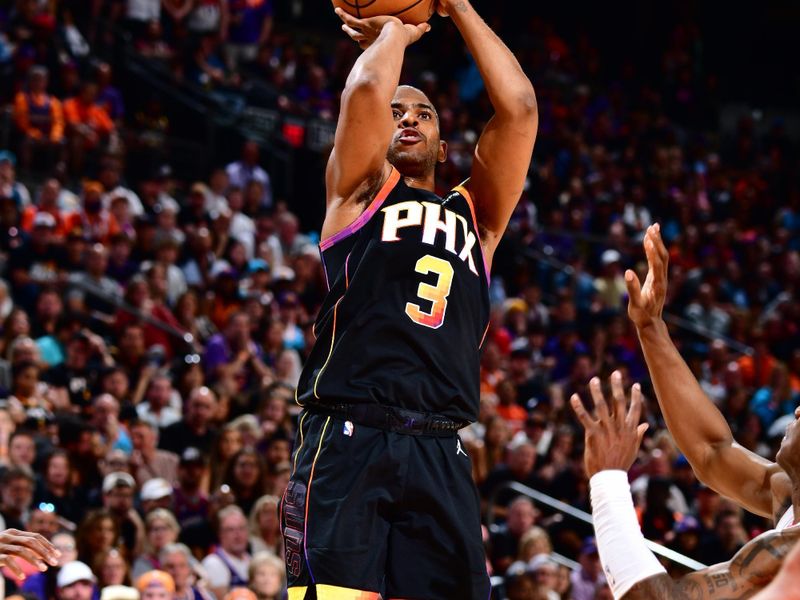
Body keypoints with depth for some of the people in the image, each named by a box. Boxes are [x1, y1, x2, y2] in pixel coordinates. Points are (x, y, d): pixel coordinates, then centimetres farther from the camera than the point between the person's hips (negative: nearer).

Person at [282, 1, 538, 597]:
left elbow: (519, 107, 13)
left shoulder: (475, 215, 24)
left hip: (441, 457, 4)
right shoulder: (361, 191, 15)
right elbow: (368, 90, -2)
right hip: (347, 441, -3)